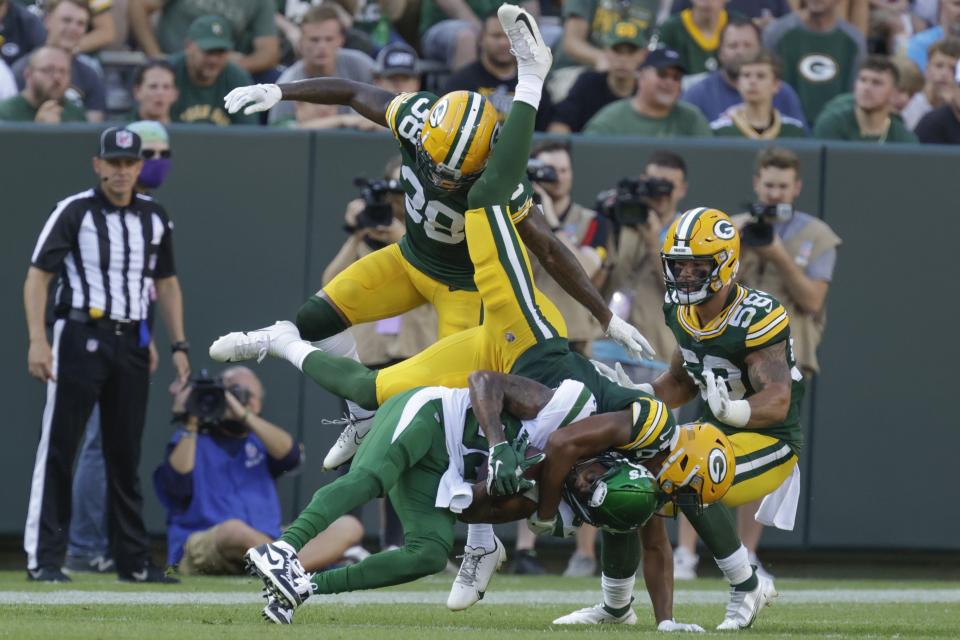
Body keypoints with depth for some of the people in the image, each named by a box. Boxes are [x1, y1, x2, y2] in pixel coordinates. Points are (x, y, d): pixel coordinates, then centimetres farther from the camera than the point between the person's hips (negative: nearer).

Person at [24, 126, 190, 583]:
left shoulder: (154, 217, 11)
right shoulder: (74, 212, -4)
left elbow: (166, 283, 20)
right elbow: (37, 277, -6)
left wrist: (178, 345, 13)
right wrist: (38, 341, -17)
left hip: (132, 341, 5)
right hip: (80, 337, -5)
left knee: (126, 455, 9)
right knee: (58, 448, -7)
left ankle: (134, 560, 14)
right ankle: (44, 558, -7)